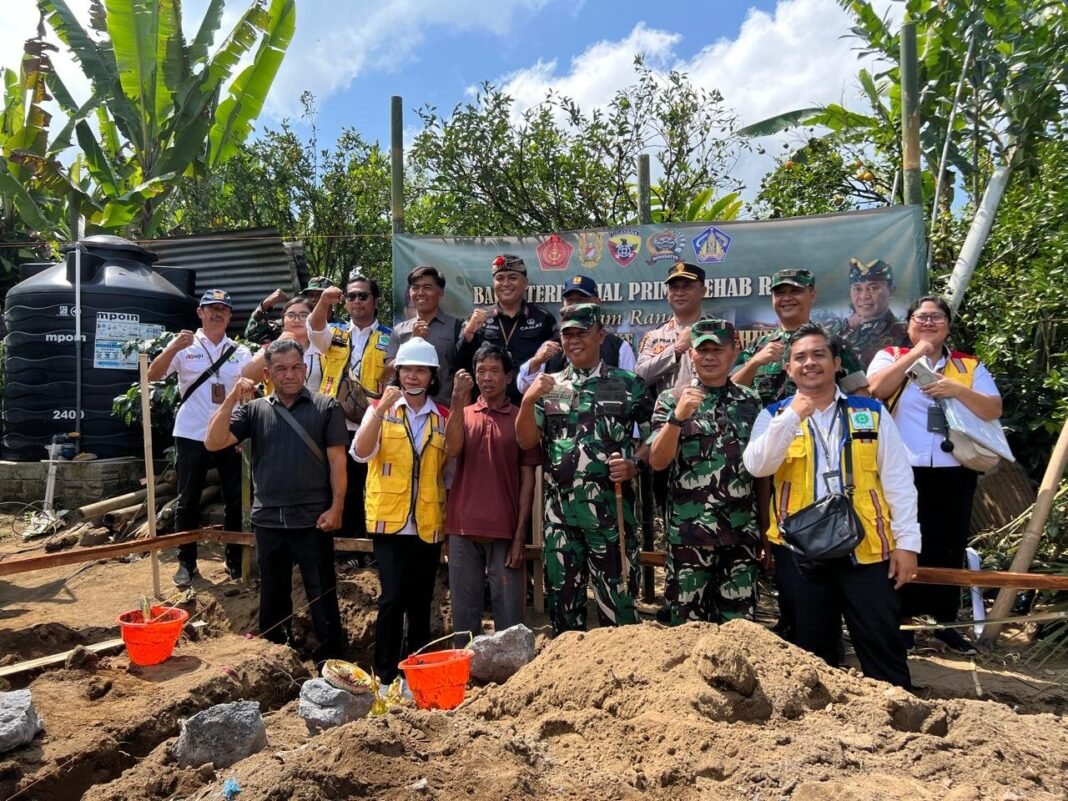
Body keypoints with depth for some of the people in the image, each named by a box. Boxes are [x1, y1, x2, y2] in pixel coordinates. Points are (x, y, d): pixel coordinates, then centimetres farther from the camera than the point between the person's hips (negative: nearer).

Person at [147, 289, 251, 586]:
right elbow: (152, 375, -9)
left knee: (235, 500, 7)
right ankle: (186, 563, 19)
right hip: (191, 436, -1)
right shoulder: (185, 347, 1)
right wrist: (173, 347, -24)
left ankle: (235, 560, 20)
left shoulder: (241, 352, 7)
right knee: (188, 501, 6)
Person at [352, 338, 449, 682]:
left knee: (420, 603, 10)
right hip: (390, 521, -2)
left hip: (429, 525, 2)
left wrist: (452, 521, 9)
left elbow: (450, 472, 13)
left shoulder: (444, 418, 8)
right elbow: (360, 453, -13)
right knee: (393, 598, -8)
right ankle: (384, 675, 7)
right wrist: (382, 409, -23)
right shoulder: (380, 409, 3)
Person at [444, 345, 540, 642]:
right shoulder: (462, 415, 11)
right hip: (463, 530, 2)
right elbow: (452, 450, -10)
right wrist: (458, 400, -15)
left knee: (509, 615, 2)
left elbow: (527, 480, 1)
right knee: (464, 612, 9)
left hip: (505, 532, -2)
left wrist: (520, 536, -5)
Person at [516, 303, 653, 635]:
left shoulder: (627, 384, 3)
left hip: (610, 506, -3)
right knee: (562, 597, 13)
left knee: (617, 597, 2)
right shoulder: (549, 386, 10)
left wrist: (635, 464, -12)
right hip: (559, 508, 3)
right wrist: (528, 401, -12)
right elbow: (526, 441, 3)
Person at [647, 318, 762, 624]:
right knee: (688, 622, 7)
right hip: (688, 531, -2)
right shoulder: (671, 399, -1)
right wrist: (678, 416, -23)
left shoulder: (751, 401, 8)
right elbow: (657, 462, -10)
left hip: (742, 531, 3)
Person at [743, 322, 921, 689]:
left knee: (882, 647, 4)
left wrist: (907, 542, -1)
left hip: (868, 549, 0)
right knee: (813, 651, 13)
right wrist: (793, 417, -19)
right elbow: (757, 466, -12)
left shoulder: (872, 413, 6)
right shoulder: (775, 416, 6)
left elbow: (898, 480, 5)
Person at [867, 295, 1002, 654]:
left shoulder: (970, 366, 10)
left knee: (949, 548, 11)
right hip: (904, 471, -2)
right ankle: (901, 619, 18)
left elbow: (994, 410, 0)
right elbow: (875, 390, -16)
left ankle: (945, 621, 26)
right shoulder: (891, 357, 4)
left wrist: (957, 390, -15)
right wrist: (915, 353, -14)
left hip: (954, 473, 3)